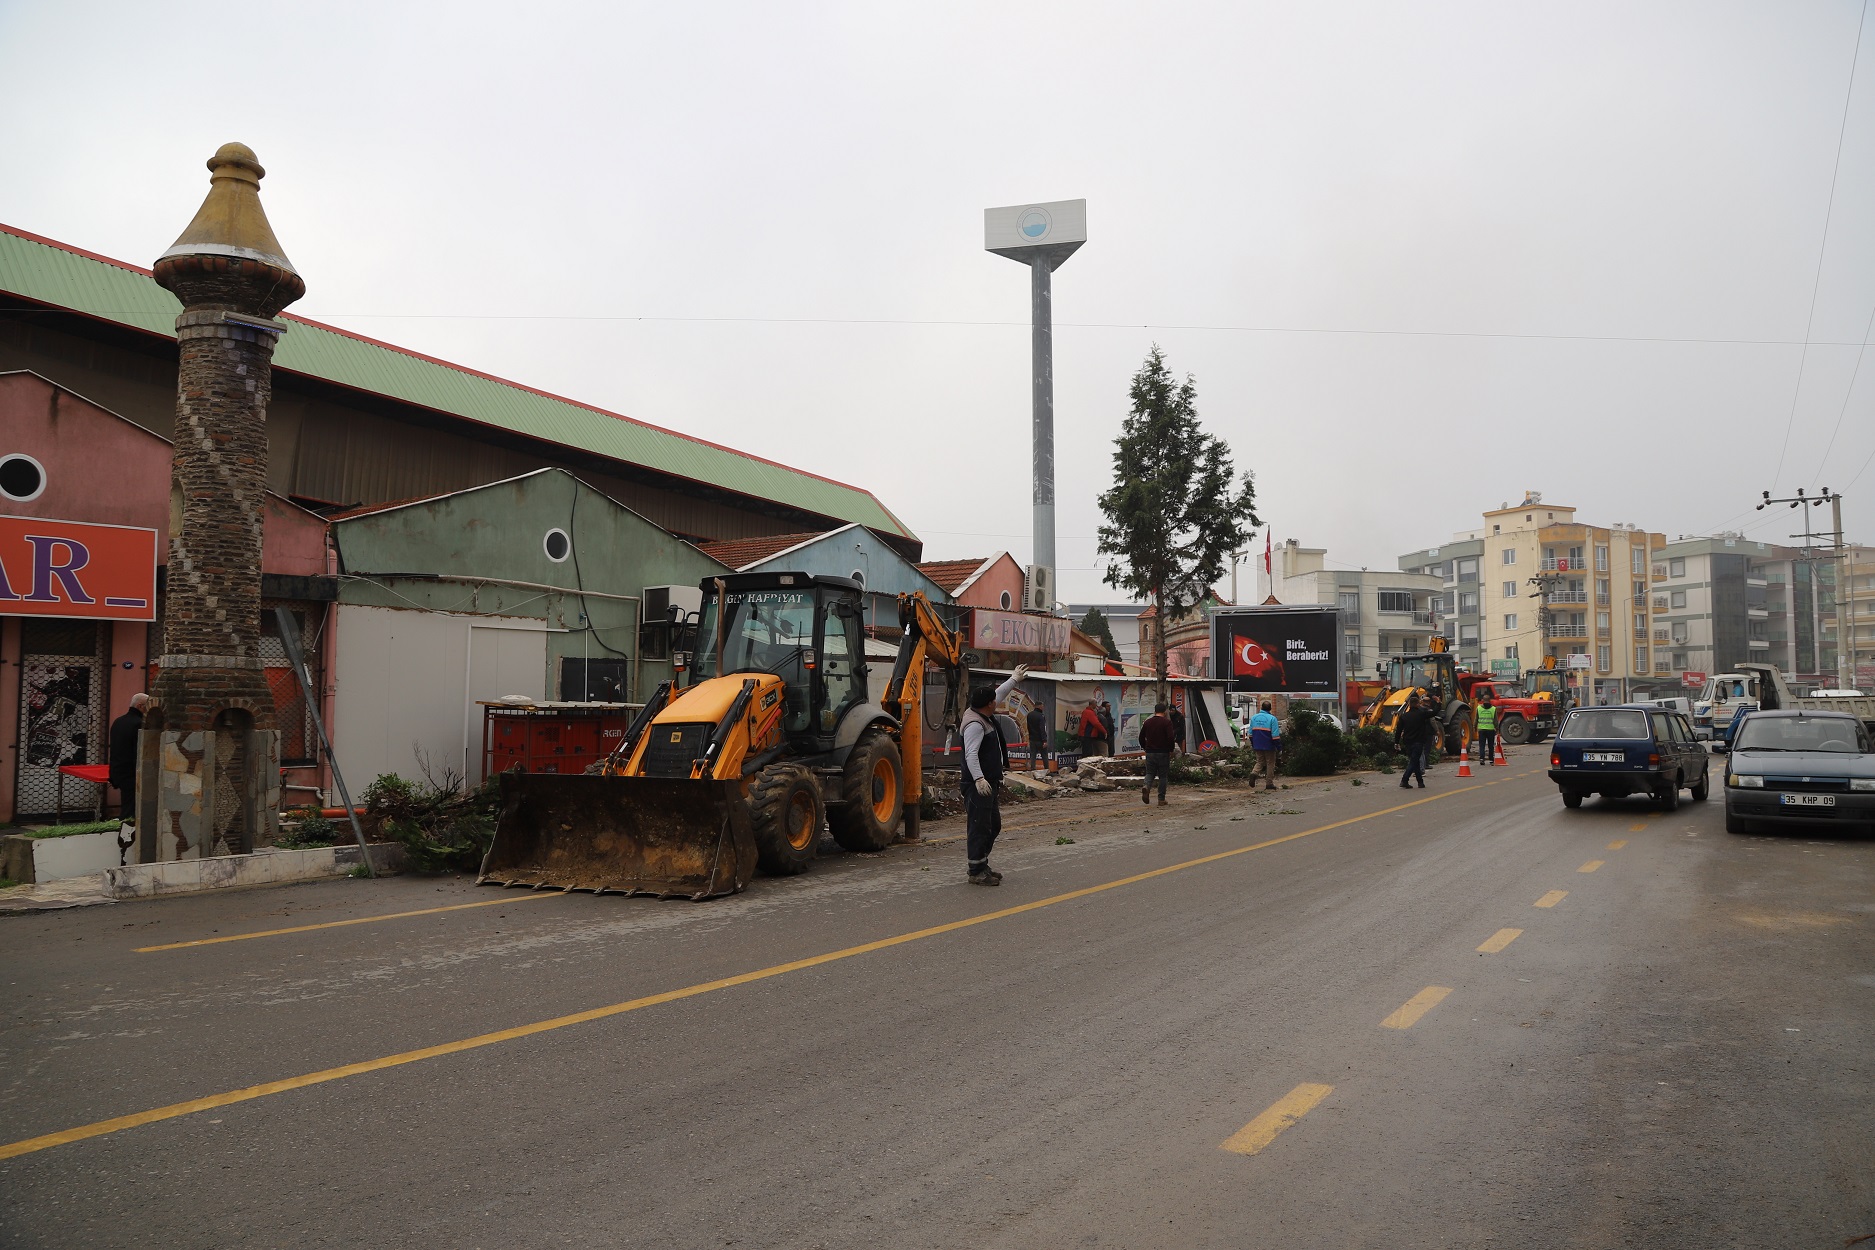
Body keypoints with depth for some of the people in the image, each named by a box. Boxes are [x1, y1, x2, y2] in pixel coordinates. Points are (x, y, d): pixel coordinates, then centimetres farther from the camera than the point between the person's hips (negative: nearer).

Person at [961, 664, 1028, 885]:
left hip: (989, 783, 11)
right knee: (979, 827, -8)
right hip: (978, 785, -11)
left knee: (993, 826, 16)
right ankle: (976, 872, -4)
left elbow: (1000, 693, 31)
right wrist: (979, 779, -37)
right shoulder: (975, 724, -18)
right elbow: (971, 754, -27)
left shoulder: (985, 716, 13)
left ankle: (982, 865, 24)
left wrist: (1014, 679, 42)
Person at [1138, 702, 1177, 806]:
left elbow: (1141, 737, 11)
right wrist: (1171, 749, -3)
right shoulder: (1167, 722, -7)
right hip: (1163, 753, -3)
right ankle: (1161, 799, 7)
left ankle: (1146, 786, -19)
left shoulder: (1148, 722, 8)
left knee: (1150, 773, 12)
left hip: (1150, 752, 3)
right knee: (1163, 776, 6)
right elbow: (1170, 738, -16)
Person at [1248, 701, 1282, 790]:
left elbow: (1250, 733, 12)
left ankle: (1254, 773, -14)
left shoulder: (1254, 718, 5)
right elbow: (1275, 735, -13)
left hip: (1257, 745, 4)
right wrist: (1279, 746, -6)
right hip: (1269, 746, -4)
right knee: (1270, 764, 7)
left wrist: (1252, 744, 22)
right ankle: (1269, 783, 8)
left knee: (1260, 762, 15)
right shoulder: (1272, 718, -11)